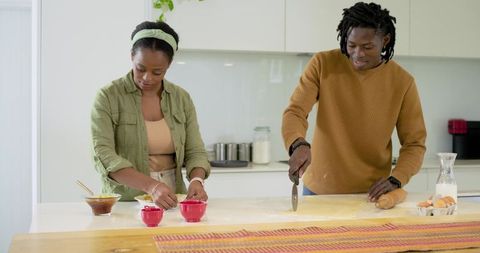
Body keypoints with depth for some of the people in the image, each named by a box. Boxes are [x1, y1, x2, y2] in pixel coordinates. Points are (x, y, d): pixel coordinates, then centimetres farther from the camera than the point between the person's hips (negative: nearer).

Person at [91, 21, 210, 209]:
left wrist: (196, 180, -15)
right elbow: (103, 155, -13)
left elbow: (195, 152, 8)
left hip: (171, 201, 2)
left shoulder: (182, 99, 7)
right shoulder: (108, 97, -4)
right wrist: (151, 186, -25)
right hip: (124, 203, -1)